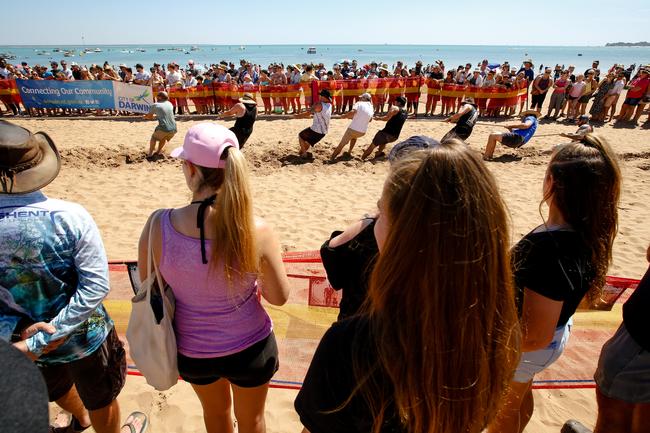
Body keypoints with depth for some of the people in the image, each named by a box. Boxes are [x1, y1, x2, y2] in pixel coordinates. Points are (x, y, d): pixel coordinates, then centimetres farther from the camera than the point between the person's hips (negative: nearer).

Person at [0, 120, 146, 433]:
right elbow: (96, 285, -25)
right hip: (84, 337, -3)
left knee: (58, 390, 35)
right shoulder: (70, 217, -27)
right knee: (101, 401, 24)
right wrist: (43, 341, -20)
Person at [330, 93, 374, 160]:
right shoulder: (371, 108, 12)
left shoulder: (359, 103, -4)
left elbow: (352, 112, -23)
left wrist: (344, 116, -7)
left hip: (352, 129, -5)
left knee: (342, 144, 6)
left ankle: (332, 157, 5)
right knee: (354, 137, 38)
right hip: (362, 132, 5)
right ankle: (349, 152, 35)